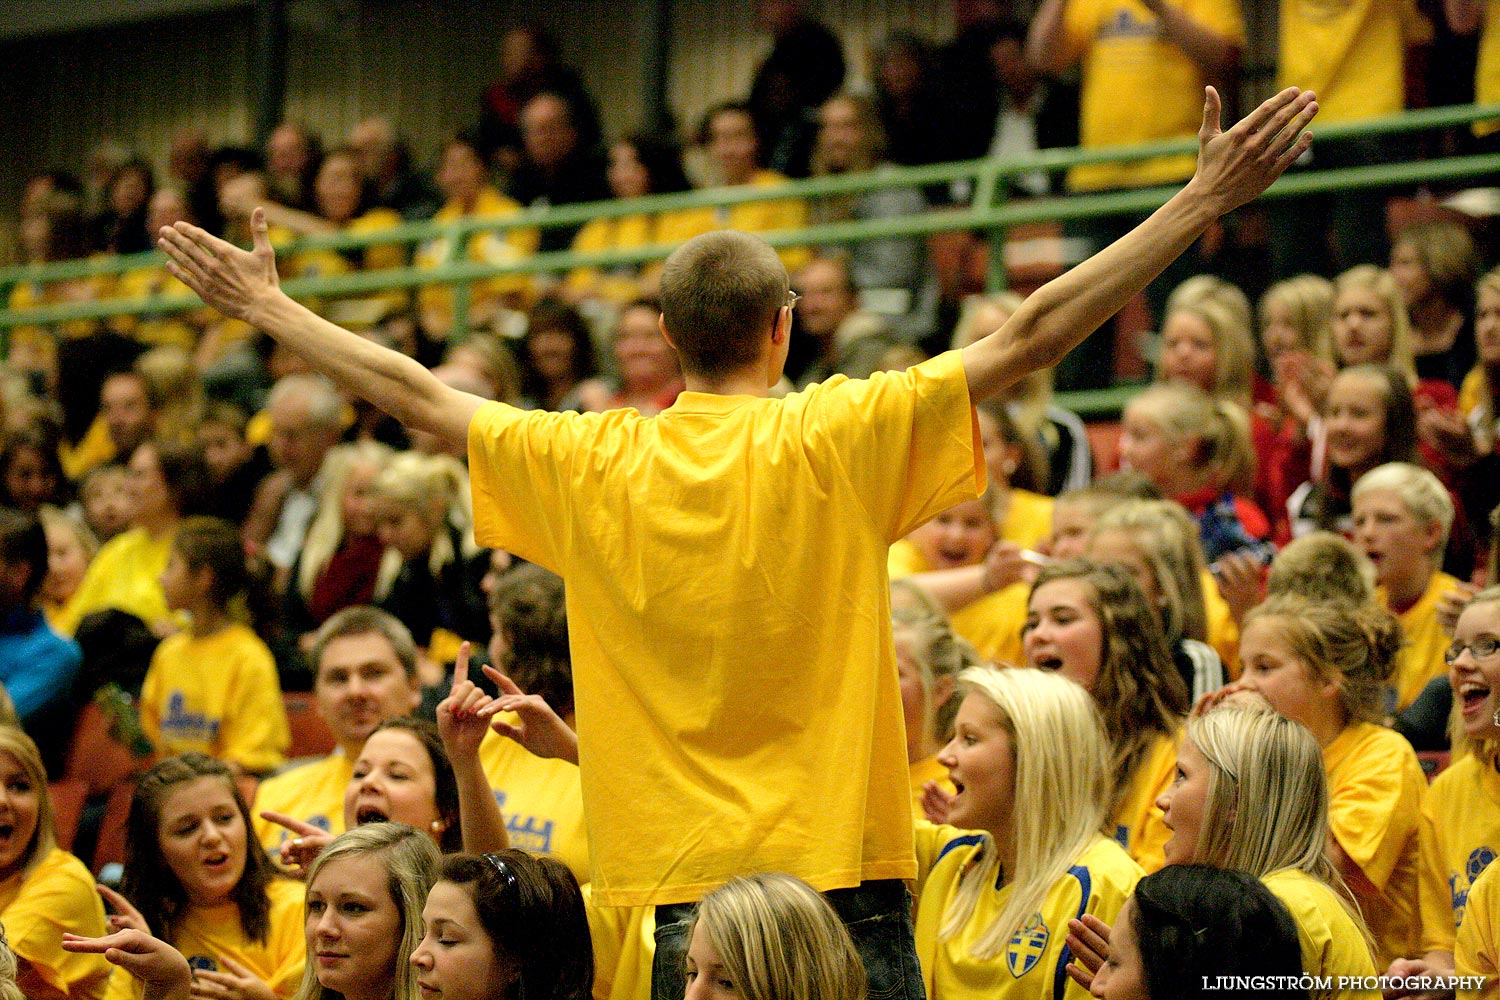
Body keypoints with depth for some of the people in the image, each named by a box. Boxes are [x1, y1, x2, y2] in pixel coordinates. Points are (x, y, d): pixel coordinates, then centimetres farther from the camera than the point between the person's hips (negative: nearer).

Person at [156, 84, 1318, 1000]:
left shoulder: (593, 465, 3)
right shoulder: (838, 438, -5)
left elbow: (416, 394, 14)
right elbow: (1031, 337, -7)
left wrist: (264, 304, 27)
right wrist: (1207, 199, -5)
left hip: (683, 901, 3)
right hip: (841, 877, -3)